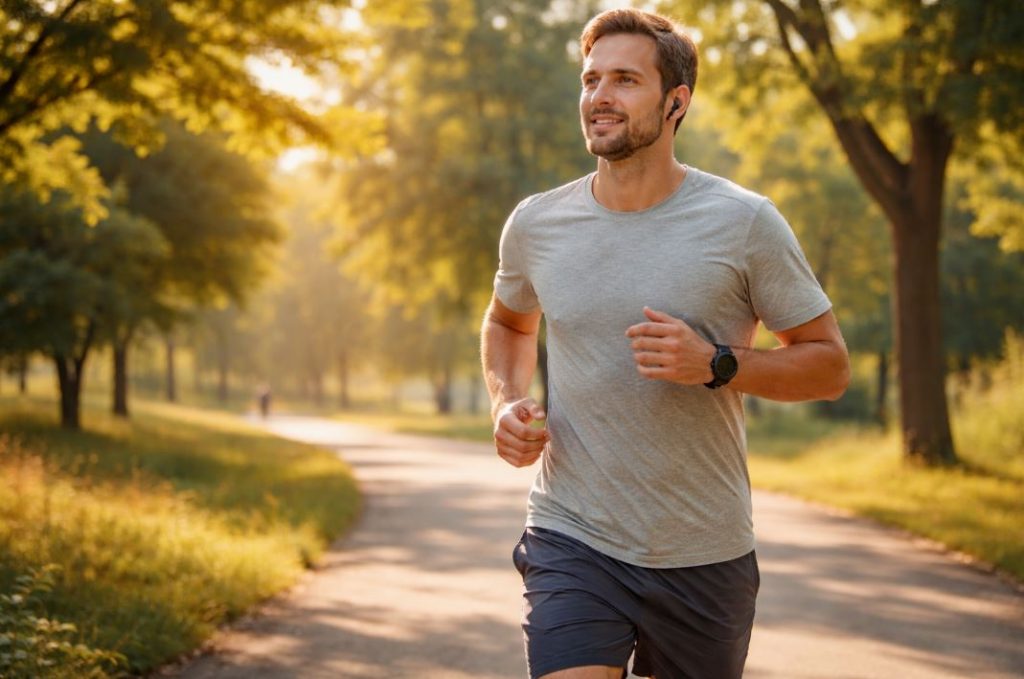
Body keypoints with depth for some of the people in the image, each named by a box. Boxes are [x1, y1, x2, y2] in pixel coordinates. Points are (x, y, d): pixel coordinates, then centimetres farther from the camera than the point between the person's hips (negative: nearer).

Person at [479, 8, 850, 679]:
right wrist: (507, 403, 1)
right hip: (572, 543, 1)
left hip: (705, 554, 0)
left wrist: (716, 364, -20)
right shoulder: (536, 225, 1)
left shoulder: (744, 223, -8)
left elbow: (830, 364, -2)